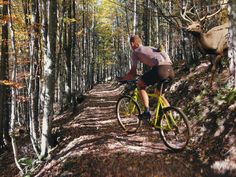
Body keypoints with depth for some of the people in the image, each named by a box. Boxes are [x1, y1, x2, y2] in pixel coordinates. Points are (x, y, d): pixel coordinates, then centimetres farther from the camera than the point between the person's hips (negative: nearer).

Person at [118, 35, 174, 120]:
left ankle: (147, 111, 5)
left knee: (140, 84, 15)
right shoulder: (150, 48, 35)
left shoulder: (135, 52, 16)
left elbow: (133, 73, 13)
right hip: (170, 69, 7)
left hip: (160, 69, -7)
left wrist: (121, 78, 29)